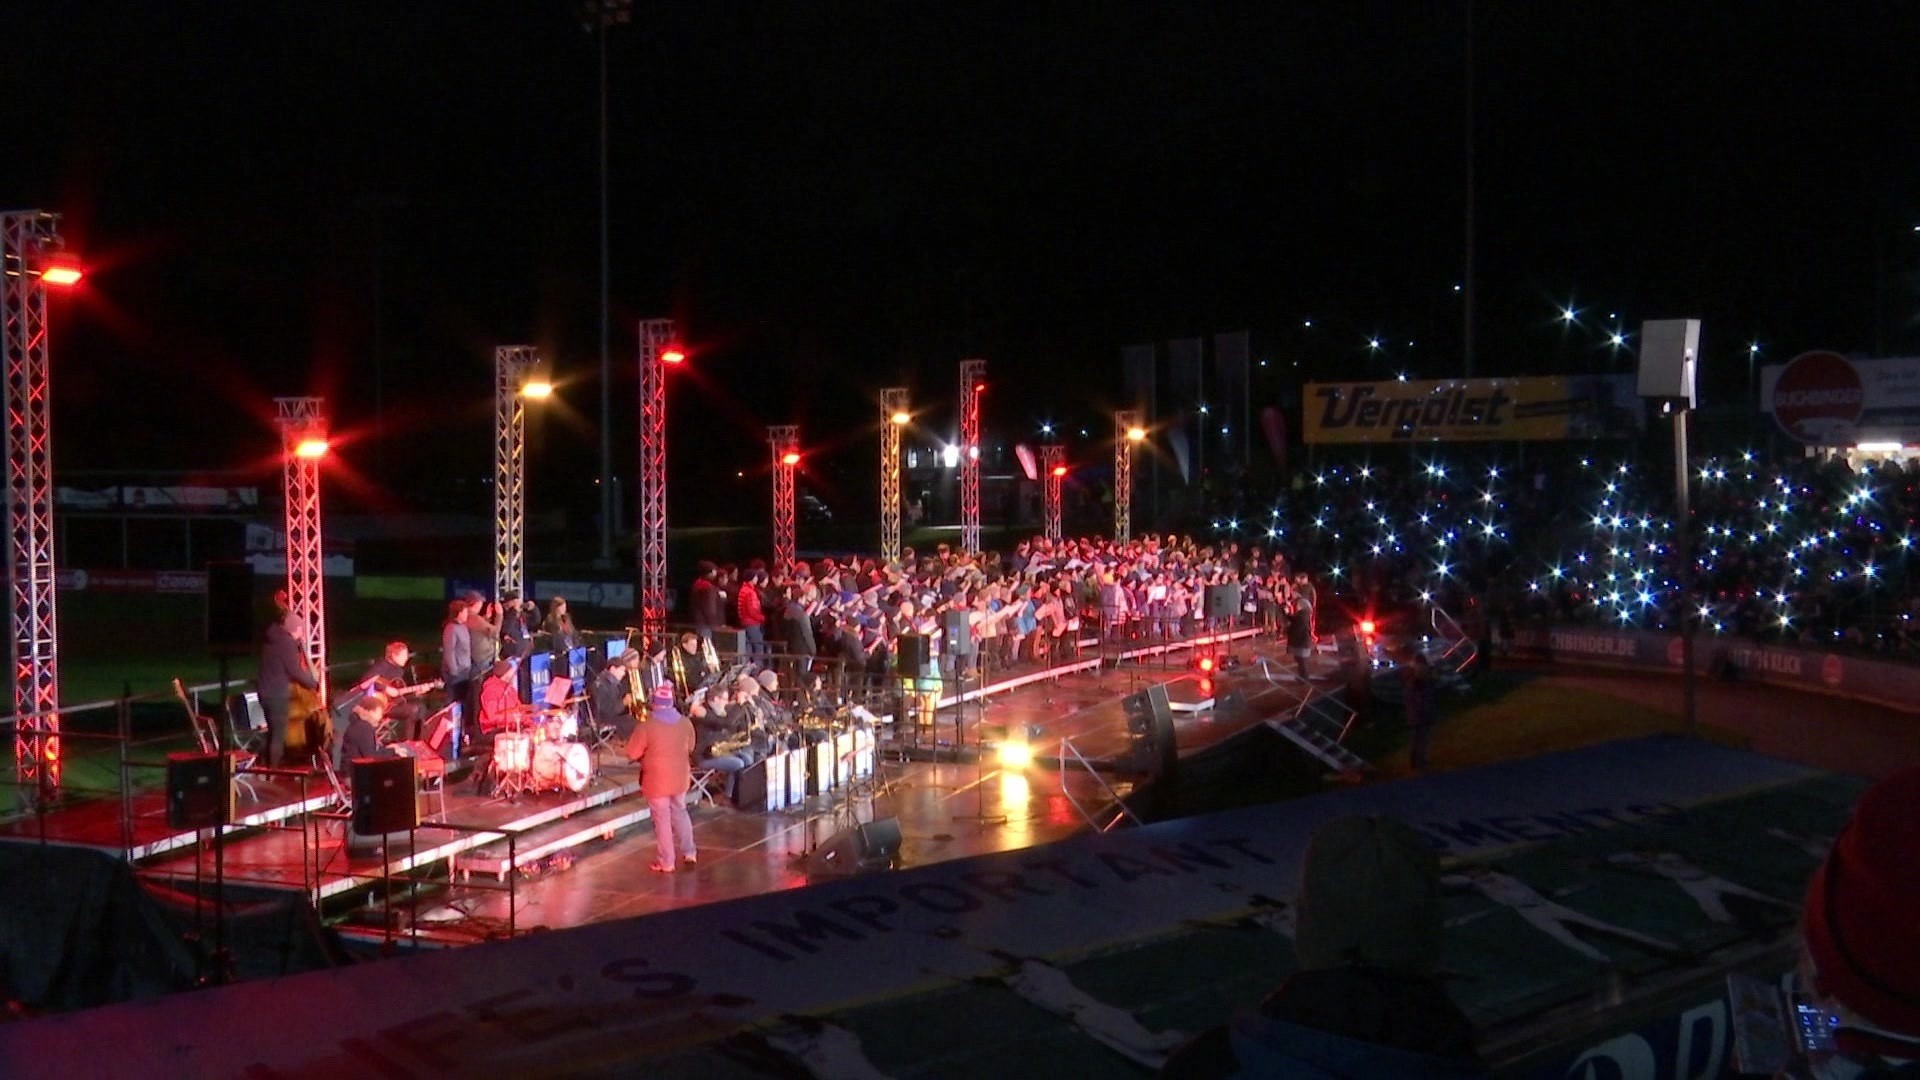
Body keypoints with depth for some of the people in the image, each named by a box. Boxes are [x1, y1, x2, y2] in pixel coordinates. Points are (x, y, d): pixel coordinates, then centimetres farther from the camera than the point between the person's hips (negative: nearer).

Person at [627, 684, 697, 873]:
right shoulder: (685, 723, -3)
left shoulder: (646, 727, -18)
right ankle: (689, 853, 25)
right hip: (680, 778, 5)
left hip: (657, 780, -5)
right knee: (679, 813, 22)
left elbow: (632, 754, -12)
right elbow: (690, 748, 11)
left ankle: (666, 862, 11)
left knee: (662, 820, 5)